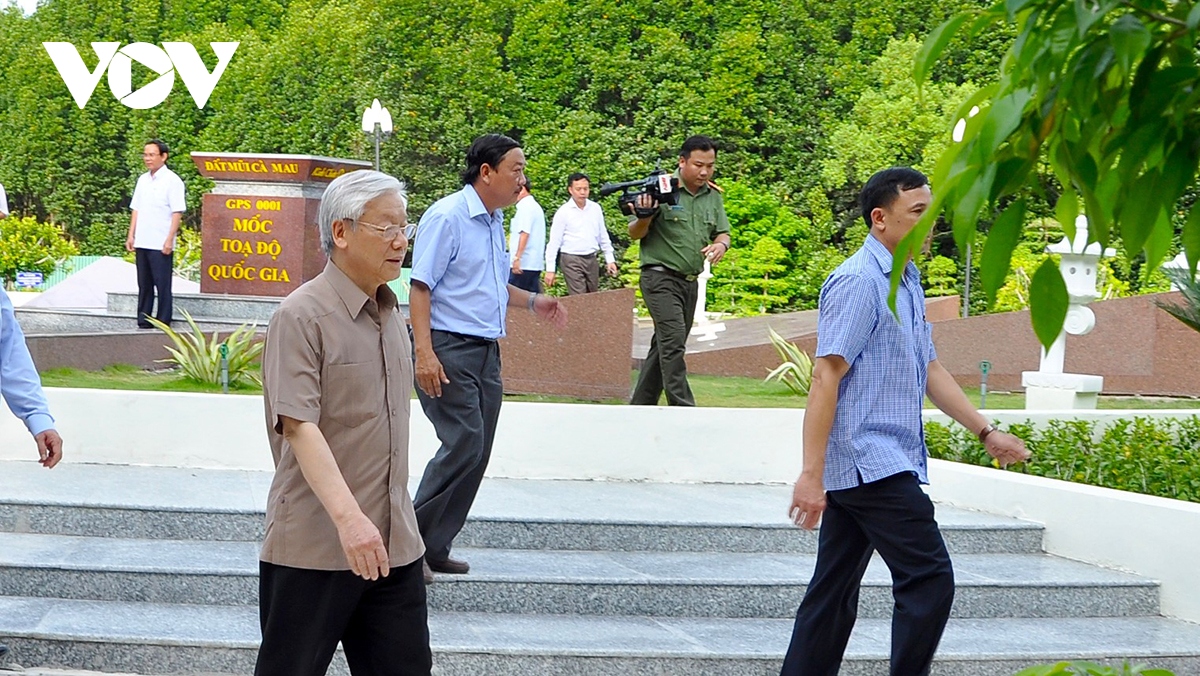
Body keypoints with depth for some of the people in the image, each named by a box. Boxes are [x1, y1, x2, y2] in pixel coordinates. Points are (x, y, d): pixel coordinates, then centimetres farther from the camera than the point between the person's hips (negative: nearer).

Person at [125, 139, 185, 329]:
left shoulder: (172, 180, -6)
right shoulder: (143, 180, 13)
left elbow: (177, 213, -9)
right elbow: (136, 210, 17)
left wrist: (169, 239, -15)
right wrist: (131, 235, 10)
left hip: (161, 244, -6)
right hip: (142, 242, 6)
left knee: (162, 285, -1)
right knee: (144, 285, 9)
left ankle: (163, 323, 4)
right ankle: (143, 322, 15)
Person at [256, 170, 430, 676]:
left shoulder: (390, 315, 13)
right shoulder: (302, 316, -13)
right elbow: (299, 426, -22)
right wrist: (348, 517, -32)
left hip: (393, 545, 7)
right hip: (312, 549, -7)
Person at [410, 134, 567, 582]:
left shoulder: (495, 221, 17)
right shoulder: (447, 217, -11)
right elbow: (421, 287, -16)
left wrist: (531, 302, 17)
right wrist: (424, 353, -23)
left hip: (486, 350, 9)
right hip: (449, 347, -9)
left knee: (477, 453, 6)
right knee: (464, 445, -14)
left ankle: (434, 549, 13)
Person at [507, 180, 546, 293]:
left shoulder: (525, 207, -10)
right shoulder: (535, 206, 20)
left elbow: (524, 233, -20)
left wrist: (517, 257, -23)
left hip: (522, 263, -10)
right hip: (535, 264, 10)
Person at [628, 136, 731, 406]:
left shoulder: (713, 196, 10)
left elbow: (722, 232, 13)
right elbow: (635, 234, -4)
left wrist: (721, 244, -11)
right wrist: (645, 217, -26)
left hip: (690, 282, 7)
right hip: (661, 278, -7)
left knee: (665, 346, 11)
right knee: (673, 342, -16)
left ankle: (640, 405, 20)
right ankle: (683, 409, -18)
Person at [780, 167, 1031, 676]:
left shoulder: (907, 283, 17)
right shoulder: (858, 282, -13)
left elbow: (929, 370, 24)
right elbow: (826, 378, -18)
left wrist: (985, 432, 20)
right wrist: (811, 475, -22)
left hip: (887, 463, 9)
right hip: (871, 463, -9)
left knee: (835, 593, 10)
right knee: (929, 580, -10)